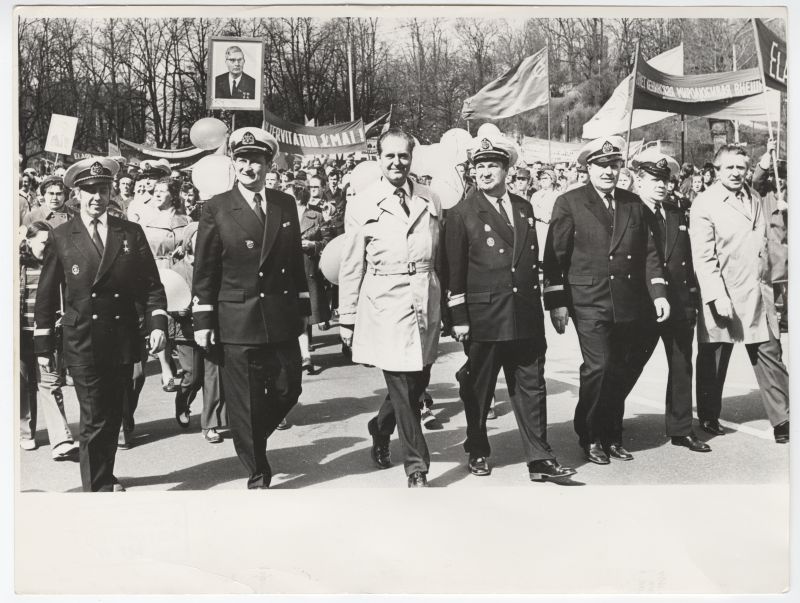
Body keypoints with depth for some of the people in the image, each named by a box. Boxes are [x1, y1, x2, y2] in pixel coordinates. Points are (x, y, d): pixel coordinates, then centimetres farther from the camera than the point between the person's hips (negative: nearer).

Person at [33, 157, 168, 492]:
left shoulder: (131, 233, 6)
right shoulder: (61, 237, 2)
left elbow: (151, 285, 6)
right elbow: (46, 295, 5)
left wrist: (157, 323, -8)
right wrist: (43, 345, 4)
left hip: (123, 342, 3)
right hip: (82, 345, -2)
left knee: (112, 416, 14)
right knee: (94, 420, -6)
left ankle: (103, 477, 33)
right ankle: (98, 488, 5)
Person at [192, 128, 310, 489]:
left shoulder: (285, 204, 7)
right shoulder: (217, 208, -3)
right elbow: (204, 269, -3)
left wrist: (303, 307, 12)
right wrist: (202, 321, -5)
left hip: (281, 320, 4)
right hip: (236, 321, -3)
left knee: (288, 390, 8)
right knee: (244, 403, 3)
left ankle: (251, 442, 36)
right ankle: (257, 476, 18)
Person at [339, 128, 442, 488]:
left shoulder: (430, 201, 10)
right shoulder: (362, 205, 0)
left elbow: (440, 256, 14)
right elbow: (351, 266, 2)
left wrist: (445, 302, 11)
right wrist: (347, 317, 1)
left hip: (425, 300, 4)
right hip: (385, 304, -4)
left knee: (419, 381, 11)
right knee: (402, 389, -3)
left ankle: (381, 428, 40)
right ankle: (417, 468, 8)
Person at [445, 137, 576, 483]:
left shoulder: (524, 208, 14)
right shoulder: (461, 214, -1)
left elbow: (534, 259, 17)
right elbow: (454, 270, -4)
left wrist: (537, 304, 13)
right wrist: (458, 318, -9)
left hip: (526, 316, 4)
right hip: (484, 316, -4)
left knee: (531, 387, 4)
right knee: (478, 389, 8)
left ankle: (539, 460, 9)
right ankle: (477, 452, 25)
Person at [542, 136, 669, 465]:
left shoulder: (633, 203, 12)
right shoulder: (569, 203, -1)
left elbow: (649, 252, 13)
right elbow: (554, 256, -4)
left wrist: (658, 293, 4)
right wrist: (556, 302, -9)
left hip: (627, 304, 4)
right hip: (589, 303, -4)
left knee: (617, 371, 10)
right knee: (598, 366, -12)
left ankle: (612, 437, 23)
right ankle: (590, 438, 6)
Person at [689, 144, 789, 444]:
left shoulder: (755, 199, 11)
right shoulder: (704, 205, -9)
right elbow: (702, 257, -14)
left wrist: (768, 283, 16)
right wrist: (717, 297, -20)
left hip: (759, 295, 5)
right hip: (723, 296, -5)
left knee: (770, 356, 2)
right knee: (713, 361, 8)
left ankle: (782, 420, 7)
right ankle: (709, 417, 23)